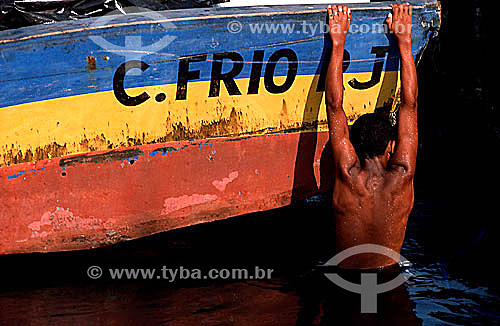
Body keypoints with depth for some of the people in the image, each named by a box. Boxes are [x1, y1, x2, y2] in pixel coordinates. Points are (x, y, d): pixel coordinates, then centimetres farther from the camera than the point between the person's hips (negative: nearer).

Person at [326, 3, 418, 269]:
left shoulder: (350, 177, -20)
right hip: (390, 273, 2)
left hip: (345, 272, -1)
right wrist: (404, 41, -5)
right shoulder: (402, 178, -16)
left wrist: (338, 43, -13)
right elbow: (410, 104, -10)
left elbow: (334, 106, -17)